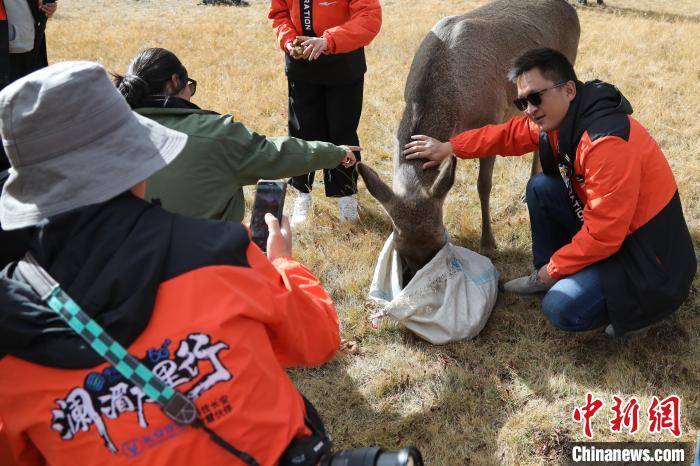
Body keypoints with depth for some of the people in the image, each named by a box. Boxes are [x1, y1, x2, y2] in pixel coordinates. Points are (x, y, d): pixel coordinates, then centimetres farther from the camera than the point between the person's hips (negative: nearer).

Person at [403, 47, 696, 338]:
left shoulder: (608, 141, -31)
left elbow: (603, 235, -28)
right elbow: (509, 134, 12)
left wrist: (555, 267, -13)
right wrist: (449, 147, 7)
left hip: (648, 253, -9)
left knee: (562, 309, -22)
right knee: (541, 188, 4)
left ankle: (642, 303, 3)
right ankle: (545, 275, 19)